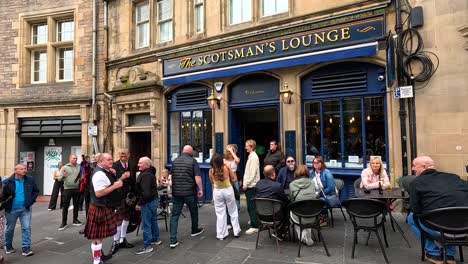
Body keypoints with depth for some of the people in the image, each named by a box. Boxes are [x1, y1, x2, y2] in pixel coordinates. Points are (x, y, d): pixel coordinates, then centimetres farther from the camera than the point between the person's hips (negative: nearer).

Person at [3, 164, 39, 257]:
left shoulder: (30, 180, -2)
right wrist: (5, 205, -8)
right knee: (10, 228, 17)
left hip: (25, 208, 1)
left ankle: (26, 248, 2)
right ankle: (8, 246, 40)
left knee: (26, 228, -3)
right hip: (12, 209, -1)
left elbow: (36, 191, 6)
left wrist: (31, 201, -4)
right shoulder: (7, 182, -9)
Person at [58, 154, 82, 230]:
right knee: (65, 206, 3)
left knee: (76, 205, 11)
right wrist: (62, 176, -28)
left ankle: (75, 220, 24)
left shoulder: (79, 167, 5)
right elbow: (59, 178, -9)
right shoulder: (64, 167, -4)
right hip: (67, 189, -3)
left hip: (76, 189, 3)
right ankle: (64, 223, 10)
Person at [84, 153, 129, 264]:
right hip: (100, 209, -10)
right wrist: (115, 186, -25)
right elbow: (98, 193, -28)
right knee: (97, 235, 1)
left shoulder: (105, 171, 11)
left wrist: (121, 179, 8)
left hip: (105, 208, 10)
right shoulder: (99, 173, -22)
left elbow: (108, 185, 20)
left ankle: (99, 254, 35)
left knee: (100, 234, 21)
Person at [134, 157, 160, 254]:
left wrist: (139, 203, -18)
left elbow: (145, 192, -27)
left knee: (146, 224, -2)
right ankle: (155, 239, 34)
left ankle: (147, 246, 6)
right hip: (153, 200, 10)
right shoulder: (150, 173, 11)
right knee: (153, 221, 21)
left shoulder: (145, 175, -20)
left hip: (147, 202, -10)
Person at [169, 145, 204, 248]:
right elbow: (197, 177, -16)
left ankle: (173, 240, 1)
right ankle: (195, 230, 39)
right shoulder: (193, 161, -8)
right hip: (190, 192, -3)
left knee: (174, 215, 6)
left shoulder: (175, 161, 7)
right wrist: (201, 189, -5)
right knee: (194, 211, 20)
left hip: (176, 192, 3)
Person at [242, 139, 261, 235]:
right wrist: (245, 184, 15)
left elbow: (253, 173, -19)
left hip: (251, 186, -9)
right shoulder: (251, 156, 14)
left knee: (251, 206, -5)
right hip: (249, 186, 9)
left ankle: (254, 227, 0)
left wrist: (246, 184, -16)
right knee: (250, 206, 19)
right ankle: (254, 221, 34)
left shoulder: (254, 157, -14)